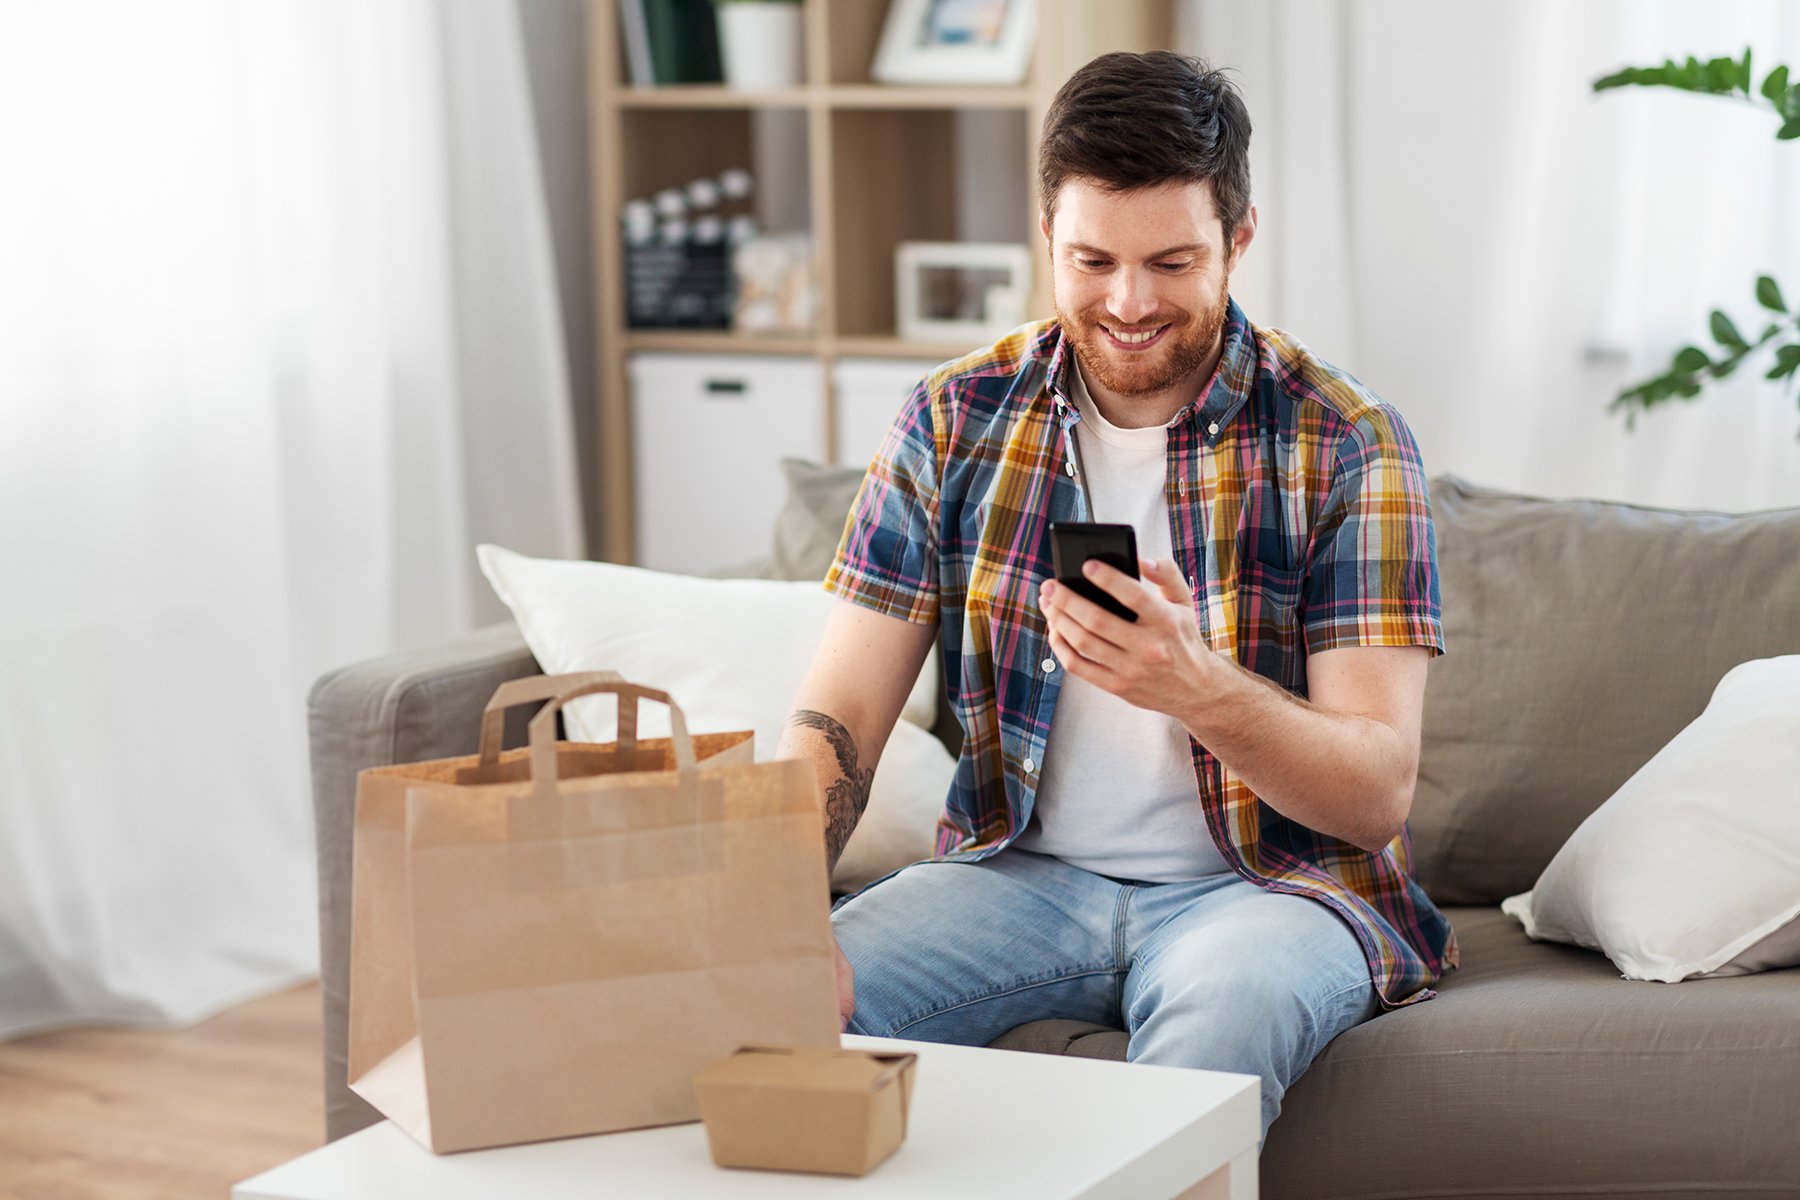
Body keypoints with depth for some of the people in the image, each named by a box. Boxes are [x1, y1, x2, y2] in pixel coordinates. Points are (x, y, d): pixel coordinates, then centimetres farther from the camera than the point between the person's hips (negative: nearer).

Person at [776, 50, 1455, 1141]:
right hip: (1024, 873, 2)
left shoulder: (1346, 446, -7)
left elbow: (1380, 792, -12)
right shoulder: (957, 420, 2)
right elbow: (839, 715, -2)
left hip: (1269, 883, -2)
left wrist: (1197, 688, -33)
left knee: (1229, 1008, -37)